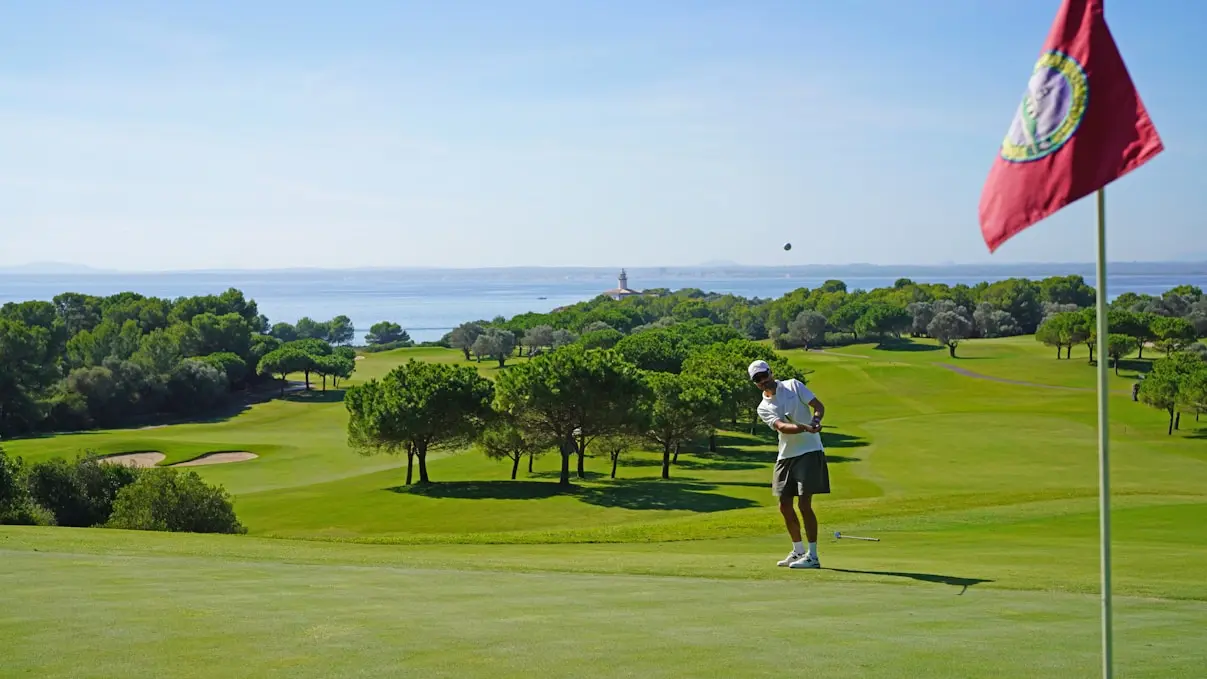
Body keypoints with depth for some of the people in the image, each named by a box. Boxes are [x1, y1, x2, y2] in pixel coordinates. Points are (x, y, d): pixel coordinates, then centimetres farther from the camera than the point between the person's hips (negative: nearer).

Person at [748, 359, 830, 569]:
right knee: (785, 506, 8)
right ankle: (798, 550, 26)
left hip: (809, 451, -5)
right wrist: (804, 428, -32)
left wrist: (815, 422, -23)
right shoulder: (763, 408, 6)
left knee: (804, 504, -11)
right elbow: (781, 426, -13)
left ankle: (812, 555, -6)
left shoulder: (794, 386, 3)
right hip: (786, 455, 5)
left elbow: (818, 406, -1)